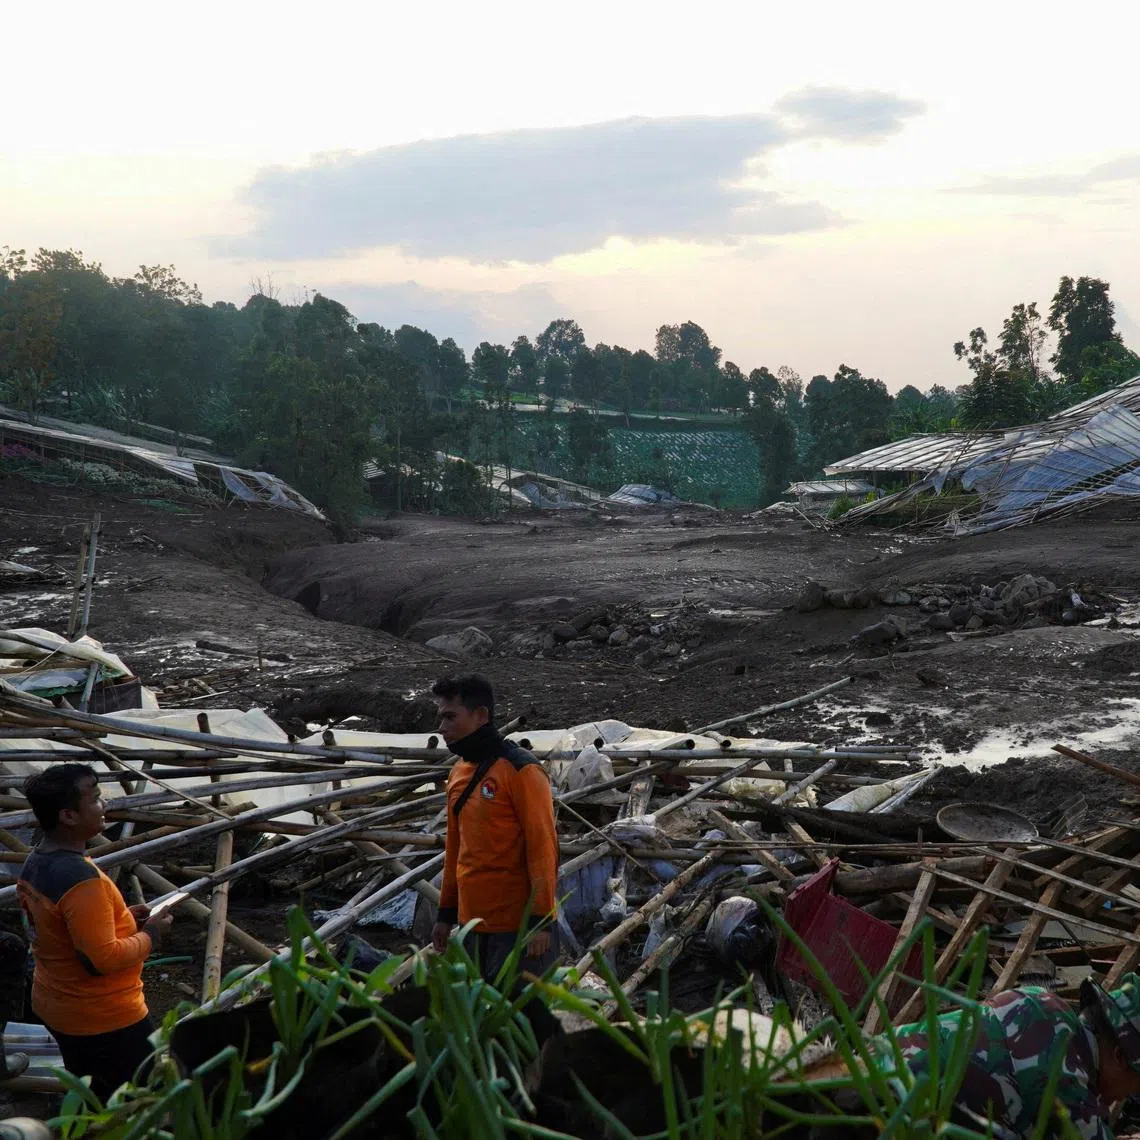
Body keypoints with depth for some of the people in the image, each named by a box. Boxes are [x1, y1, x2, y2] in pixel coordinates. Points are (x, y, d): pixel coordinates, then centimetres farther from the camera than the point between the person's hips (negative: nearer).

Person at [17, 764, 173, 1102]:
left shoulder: (35, 863, -1)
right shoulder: (80, 879, -30)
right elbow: (103, 960, -30)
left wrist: (120, 917, 7)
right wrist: (150, 934, -15)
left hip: (55, 1005, 9)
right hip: (104, 1018, -9)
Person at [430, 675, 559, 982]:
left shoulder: (520, 770, -12)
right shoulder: (459, 773, 11)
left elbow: (542, 847, -15)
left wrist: (540, 920, -18)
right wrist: (446, 913, 18)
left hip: (517, 925, -7)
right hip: (473, 921, 8)